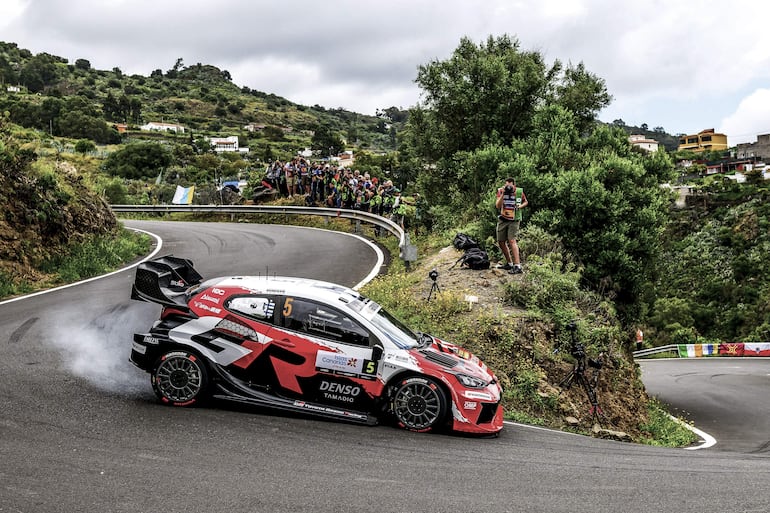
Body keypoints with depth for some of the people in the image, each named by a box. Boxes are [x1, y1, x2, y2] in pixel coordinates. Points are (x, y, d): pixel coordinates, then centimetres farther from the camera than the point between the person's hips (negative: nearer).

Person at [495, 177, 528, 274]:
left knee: (512, 241, -18)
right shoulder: (501, 191, -5)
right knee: (501, 242, 9)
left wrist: (520, 206, -8)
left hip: (514, 220, -4)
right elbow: (497, 206, -14)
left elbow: (526, 202, 13)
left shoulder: (520, 192, -6)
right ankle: (509, 263, 28)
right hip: (502, 220, 4)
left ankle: (517, 266, -23)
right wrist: (502, 194, -24)